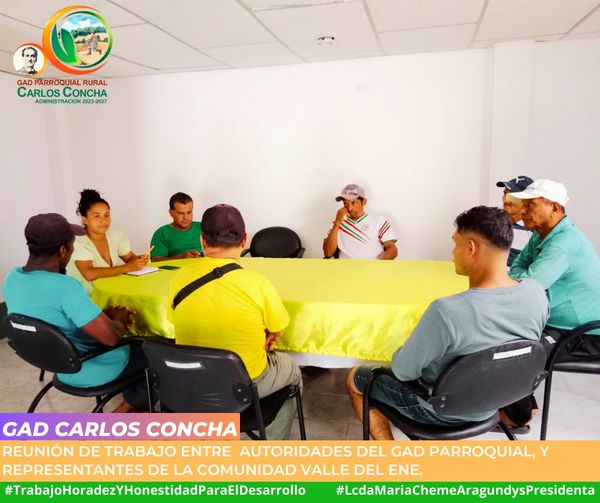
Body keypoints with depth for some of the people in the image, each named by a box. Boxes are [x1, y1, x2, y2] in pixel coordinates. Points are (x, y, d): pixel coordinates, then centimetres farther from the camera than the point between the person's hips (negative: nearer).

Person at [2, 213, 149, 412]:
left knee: (134, 344, 29)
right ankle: (132, 406, 19)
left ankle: (131, 404, 34)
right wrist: (119, 320, -9)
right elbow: (111, 337, -32)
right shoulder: (64, 286, -34)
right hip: (92, 371, -8)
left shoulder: (12, 278, -8)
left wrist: (104, 314, 1)